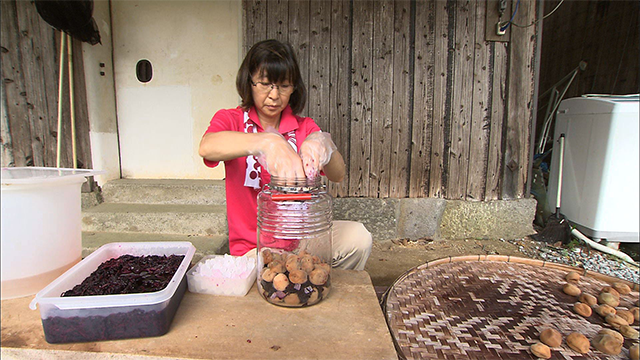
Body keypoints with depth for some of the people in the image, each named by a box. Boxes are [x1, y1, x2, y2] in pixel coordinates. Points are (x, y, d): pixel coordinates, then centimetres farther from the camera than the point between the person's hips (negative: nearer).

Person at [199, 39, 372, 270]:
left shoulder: (304, 127, 5)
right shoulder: (231, 120, -1)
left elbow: (337, 176, -12)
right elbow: (206, 147, -27)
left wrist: (322, 145, -34)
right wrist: (266, 142, -43)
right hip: (252, 246, -2)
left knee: (358, 236, -20)